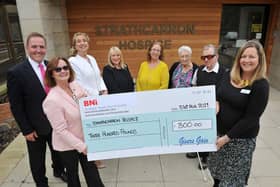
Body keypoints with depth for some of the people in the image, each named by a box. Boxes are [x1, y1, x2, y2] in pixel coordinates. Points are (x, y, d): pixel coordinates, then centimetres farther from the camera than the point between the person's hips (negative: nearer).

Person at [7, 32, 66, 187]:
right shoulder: (16, 72, -16)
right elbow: (16, 106, -13)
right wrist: (26, 130, -11)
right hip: (35, 127, -4)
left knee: (58, 150, 24)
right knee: (37, 160, 16)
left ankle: (59, 171, 51)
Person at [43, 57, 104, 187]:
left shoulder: (75, 85, -9)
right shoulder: (52, 100, -26)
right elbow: (61, 130, -23)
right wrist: (81, 146, -19)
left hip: (84, 138, 5)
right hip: (67, 145, -5)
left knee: (91, 170, 20)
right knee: (72, 173, 20)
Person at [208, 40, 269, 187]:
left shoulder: (261, 85, -17)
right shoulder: (229, 76, -1)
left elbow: (250, 118, -19)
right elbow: (218, 97, 10)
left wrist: (227, 137, -19)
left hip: (241, 139, -5)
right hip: (219, 132, 5)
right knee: (216, 168, 24)